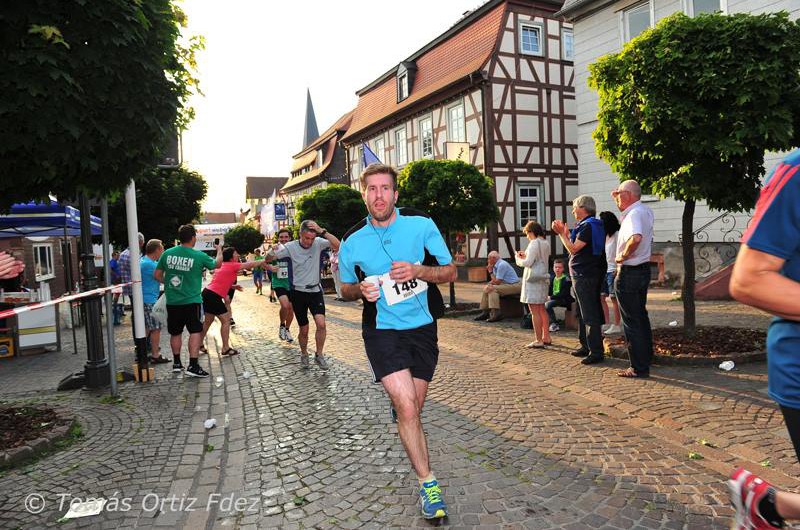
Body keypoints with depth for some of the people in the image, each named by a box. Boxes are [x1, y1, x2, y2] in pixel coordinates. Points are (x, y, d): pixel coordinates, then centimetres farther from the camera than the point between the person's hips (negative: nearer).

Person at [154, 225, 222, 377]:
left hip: (172, 301, 4)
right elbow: (217, 264, 7)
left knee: (175, 332, 16)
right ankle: (193, 366, -5)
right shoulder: (199, 256, -10)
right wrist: (219, 251, 25)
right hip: (191, 301, -4)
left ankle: (176, 363, 28)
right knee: (195, 332, 0)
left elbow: (157, 275, 6)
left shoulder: (167, 253, -1)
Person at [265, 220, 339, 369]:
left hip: (315, 291, 0)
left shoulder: (318, 243, -9)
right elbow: (268, 259, -5)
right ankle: (304, 354, 35)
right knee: (304, 329, 9)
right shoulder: (291, 247, -9)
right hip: (298, 292, 0)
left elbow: (338, 245, -24)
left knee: (321, 323, -18)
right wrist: (272, 252, -28)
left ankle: (319, 355, 4)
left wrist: (322, 231, -33)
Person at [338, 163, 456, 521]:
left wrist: (418, 271, -19)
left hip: (422, 327, 1)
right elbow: (346, 289, 13)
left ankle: (421, 475, 36)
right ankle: (427, 482, 1)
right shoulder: (352, 241, -1)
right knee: (406, 407, -16)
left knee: (411, 409, 10)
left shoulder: (421, 224, -4)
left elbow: (450, 271, 0)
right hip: (382, 330, -1)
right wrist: (361, 290, -11)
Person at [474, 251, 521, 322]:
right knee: (487, 288, 7)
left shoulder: (502, 265, -20)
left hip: (514, 286, -11)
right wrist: (489, 283, -6)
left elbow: (497, 282, -21)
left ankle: (496, 313, -27)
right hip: (506, 284, 11)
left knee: (493, 289, -25)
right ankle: (485, 312, 7)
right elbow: (495, 280, 13)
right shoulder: (496, 265, 11)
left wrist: (490, 271, -10)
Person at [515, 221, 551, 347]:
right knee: (542, 309, 17)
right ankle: (546, 337, 24)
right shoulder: (546, 243, 13)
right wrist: (526, 255, 14)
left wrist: (518, 259, 0)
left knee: (535, 311, -6)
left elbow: (528, 263, -18)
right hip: (543, 279, 10)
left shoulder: (534, 243, -15)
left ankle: (538, 340, -4)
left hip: (533, 280, -10)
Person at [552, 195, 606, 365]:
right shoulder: (588, 225, 17)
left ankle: (596, 352, -5)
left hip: (584, 276, -11)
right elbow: (576, 246, 17)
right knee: (582, 313, 17)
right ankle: (586, 346, 26)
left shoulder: (587, 226, -15)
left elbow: (573, 249, -18)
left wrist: (561, 233, -10)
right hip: (582, 275, 11)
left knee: (589, 314, -8)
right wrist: (566, 232, 13)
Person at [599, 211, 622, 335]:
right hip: (604, 270, 8)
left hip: (613, 270, -8)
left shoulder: (617, 235, -9)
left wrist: (617, 270, -21)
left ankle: (616, 325, 6)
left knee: (614, 298, -2)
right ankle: (607, 324, 13)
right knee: (601, 297, 6)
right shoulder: (605, 236, 15)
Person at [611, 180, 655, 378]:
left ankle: (639, 367, 4)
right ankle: (646, 357, 31)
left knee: (632, 321, -2)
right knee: (641, 316, 20)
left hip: (629, 273, -10)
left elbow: (636, 237, -39)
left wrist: (623, 256, -23)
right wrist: (619, 201, 18)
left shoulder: (634, 214, -19)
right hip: (643, 270, 10)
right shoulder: (647, 212, 10)